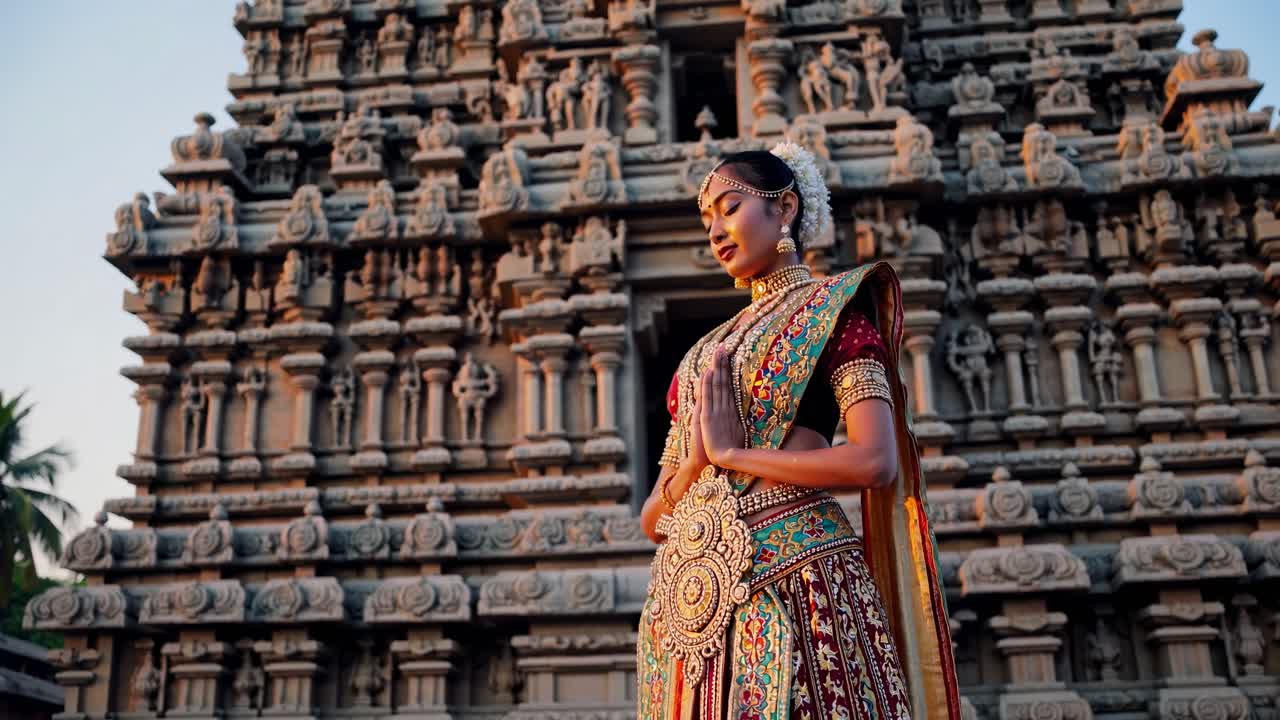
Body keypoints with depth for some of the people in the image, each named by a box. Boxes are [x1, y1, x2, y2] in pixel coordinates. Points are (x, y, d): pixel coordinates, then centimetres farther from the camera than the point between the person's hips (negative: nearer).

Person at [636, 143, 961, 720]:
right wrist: (697, 456, -5)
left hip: (789, 576, -5)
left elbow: (876, 461, -14)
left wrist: (731, 453, -7)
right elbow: (653, 519, 15)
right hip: (691, 595, 6)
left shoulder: (834, 308, 3)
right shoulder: (710, 349, 20)